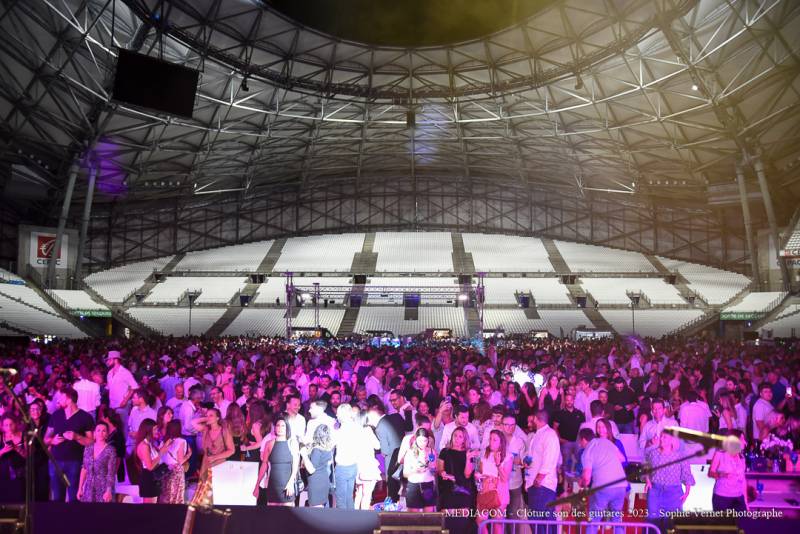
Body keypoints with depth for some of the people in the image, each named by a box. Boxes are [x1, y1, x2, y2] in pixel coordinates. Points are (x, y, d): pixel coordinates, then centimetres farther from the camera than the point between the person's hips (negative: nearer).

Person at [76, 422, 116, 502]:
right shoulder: (88, 448, 8)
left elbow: (111, 473, -8)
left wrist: (109, 491, -15)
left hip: (103, 488, -4)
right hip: (89, 488, 4)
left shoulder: (110, 450, -5)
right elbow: (84, 469, 11)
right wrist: (80, 488, 8)